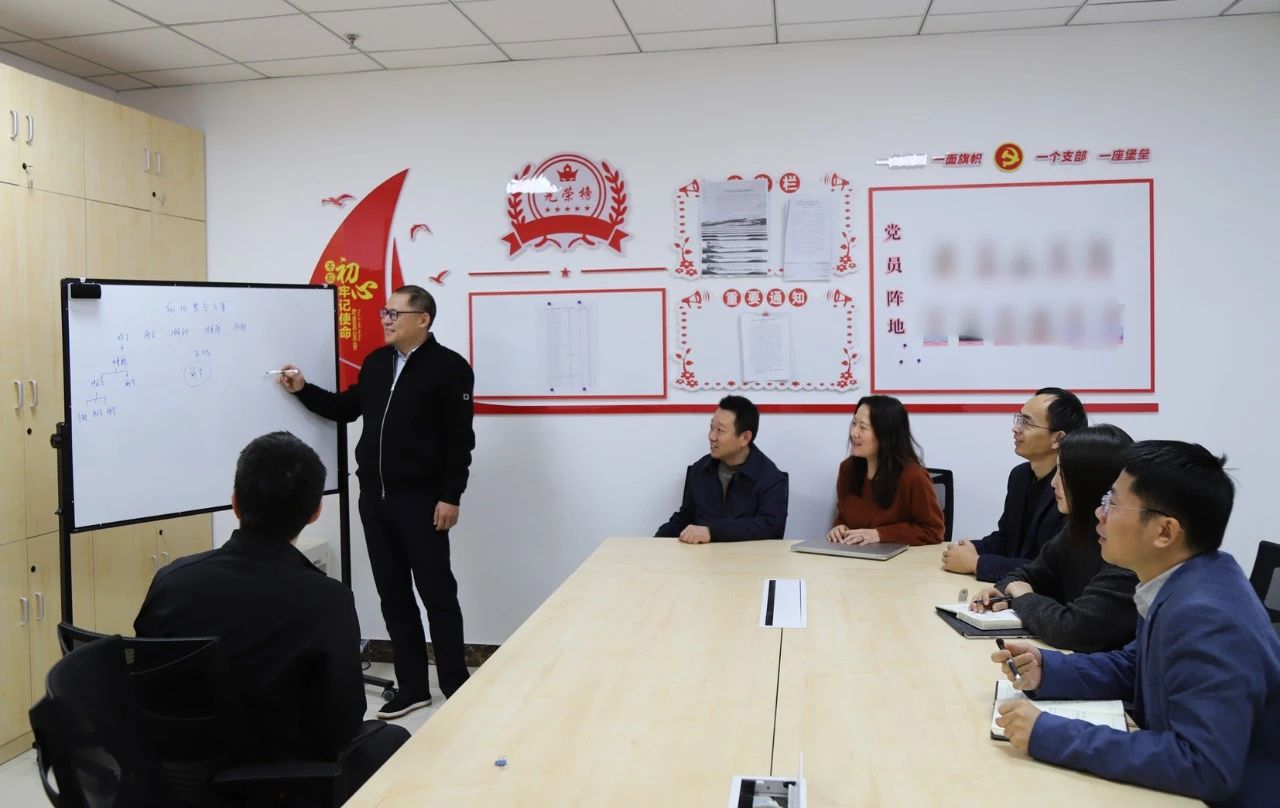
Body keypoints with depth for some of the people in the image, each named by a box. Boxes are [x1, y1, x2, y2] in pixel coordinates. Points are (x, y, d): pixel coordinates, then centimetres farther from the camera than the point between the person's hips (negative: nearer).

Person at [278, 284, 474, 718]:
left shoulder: (449, 367, -8)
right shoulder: (376, 362, 12)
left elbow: (460, 438, -12)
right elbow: (346, 408, 22)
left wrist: (450, 496, -15)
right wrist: (303, 389, 9)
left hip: (421, 500, -7)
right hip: (374, 497, 7)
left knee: (437, 594, 1)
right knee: (393, 594, 11)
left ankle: (457, 688, 13)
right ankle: (413, 686, 21)